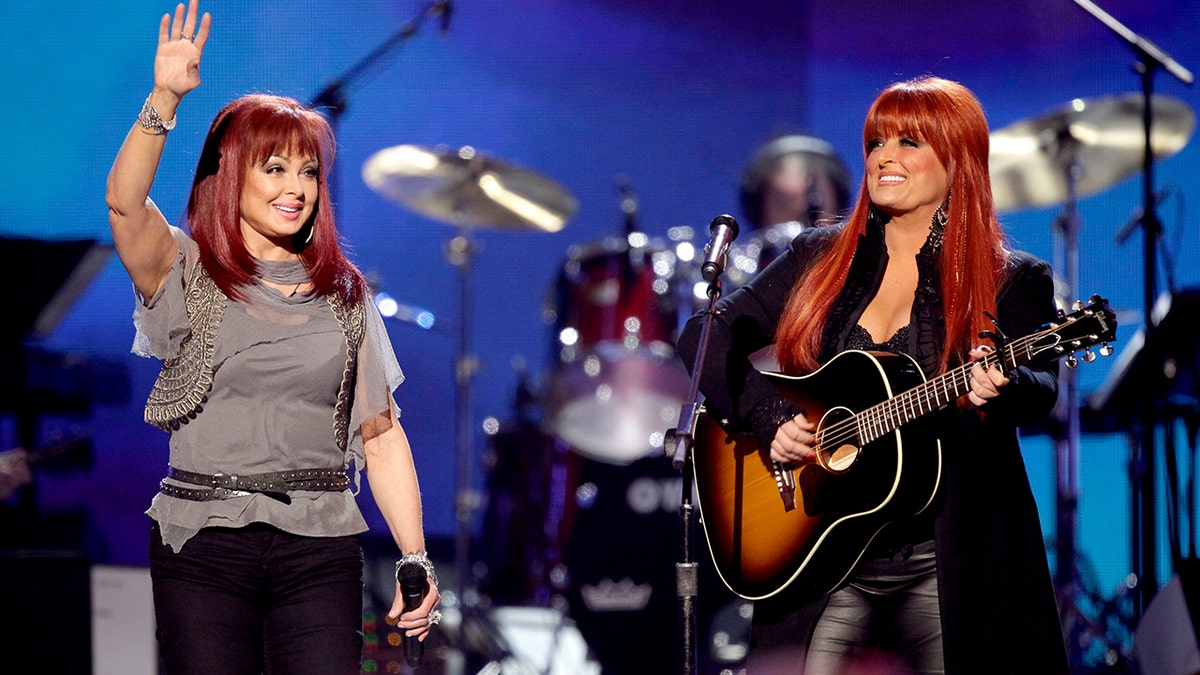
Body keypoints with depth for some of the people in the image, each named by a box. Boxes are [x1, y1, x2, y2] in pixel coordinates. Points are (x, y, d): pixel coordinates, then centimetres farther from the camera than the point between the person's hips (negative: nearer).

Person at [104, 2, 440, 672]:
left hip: (319, 548, 2)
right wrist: (164, 101, -30)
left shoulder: (345, 293, 13)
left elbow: (382, 436, 12)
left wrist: (416, 558, 5)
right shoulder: (188, 273, 5)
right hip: (201, 546, -1)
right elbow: (124, 202, -16)